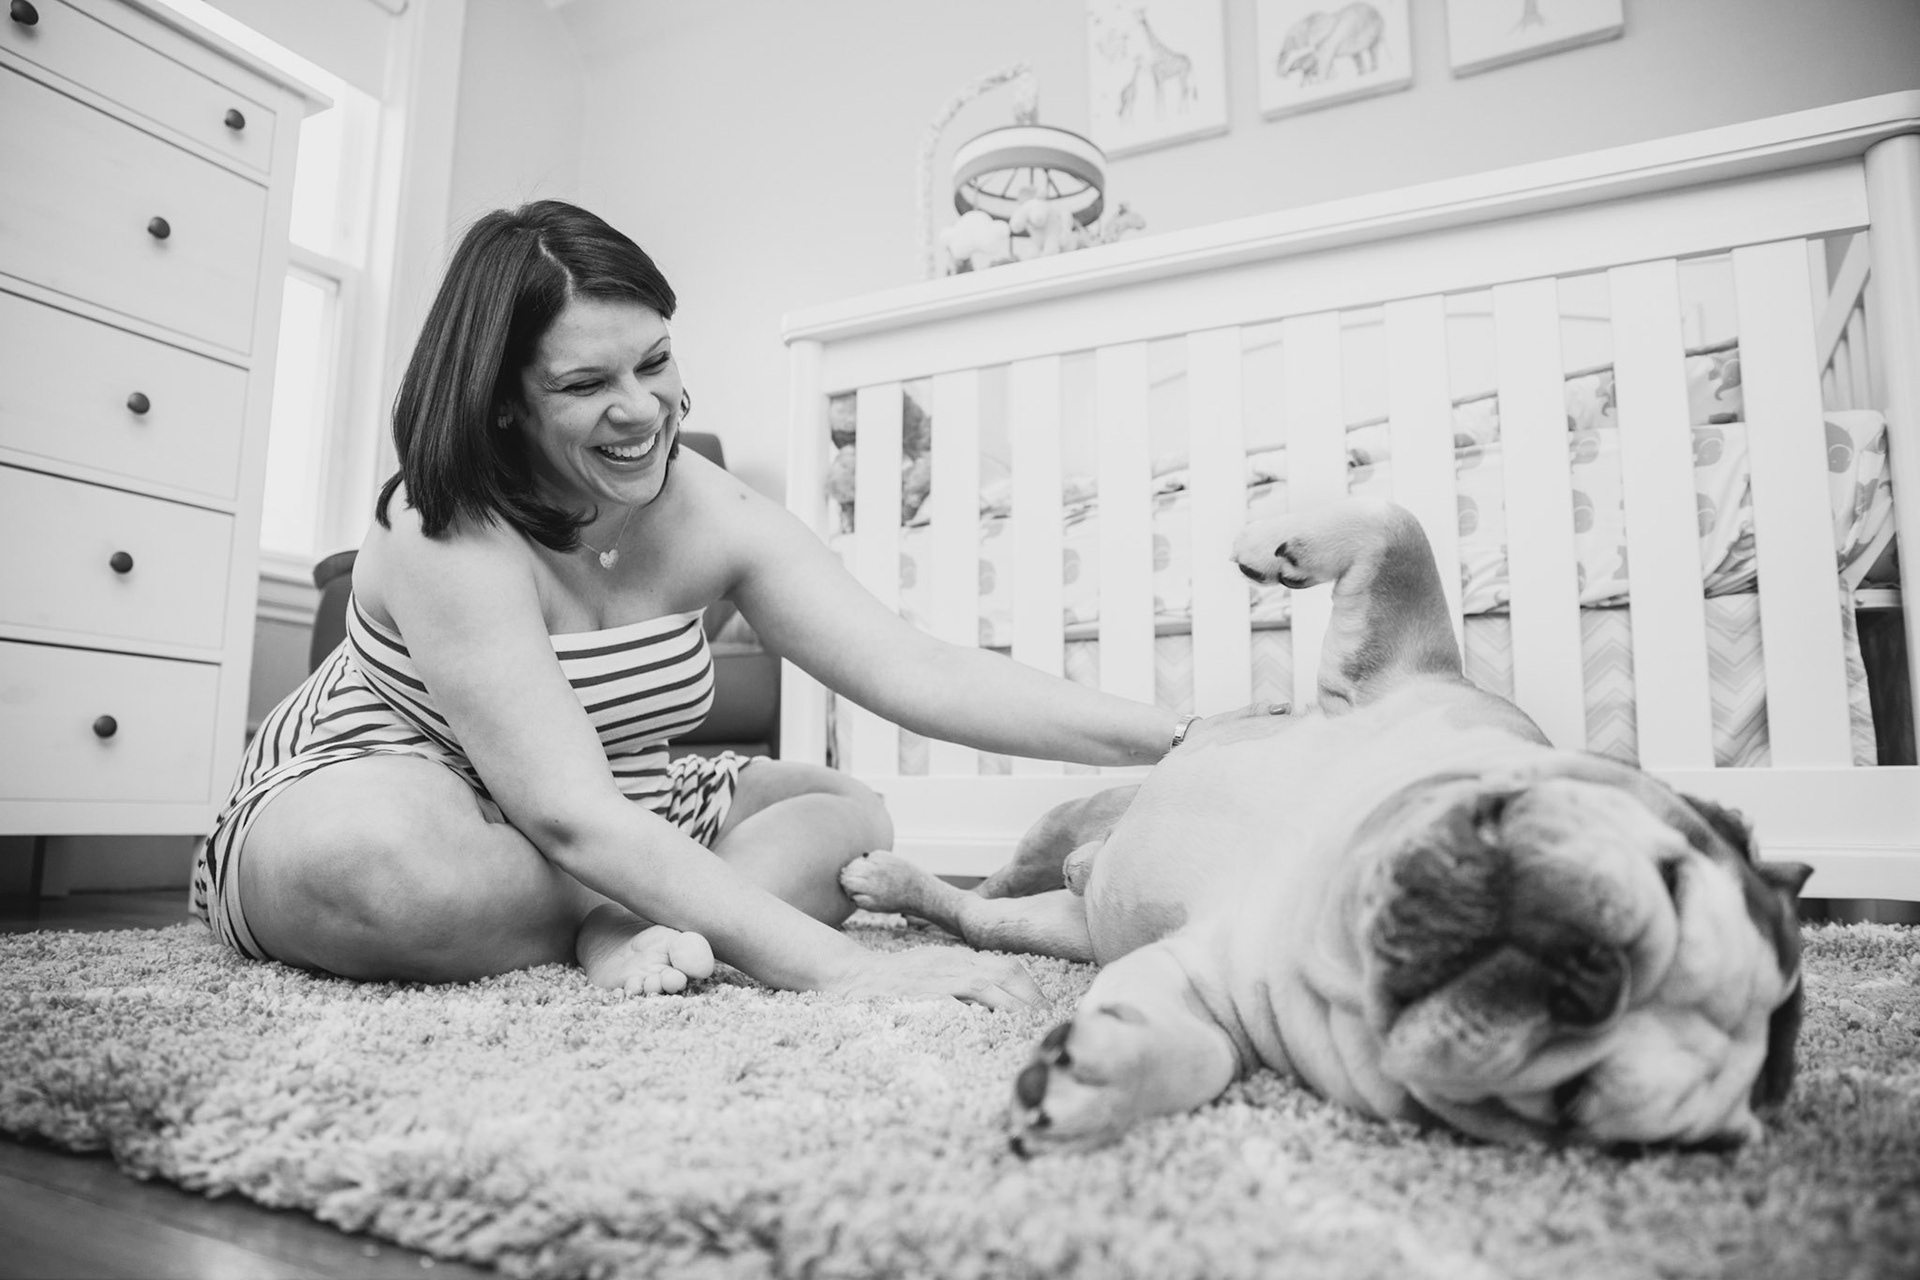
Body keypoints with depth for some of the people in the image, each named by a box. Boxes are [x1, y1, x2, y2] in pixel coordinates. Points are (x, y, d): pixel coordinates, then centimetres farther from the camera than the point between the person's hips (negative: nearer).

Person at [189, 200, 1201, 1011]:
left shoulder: (708, 514, -13)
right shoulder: (444, 533, -28)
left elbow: (918, 674, -22)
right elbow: (573, 818, -36)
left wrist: (1170, 738, -34)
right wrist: (837, 965, -45)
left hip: (624, 824, 6)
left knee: (849, 819, -3)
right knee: (365, 857, -39)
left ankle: (620, 926, -22)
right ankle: (628, 928, -13)